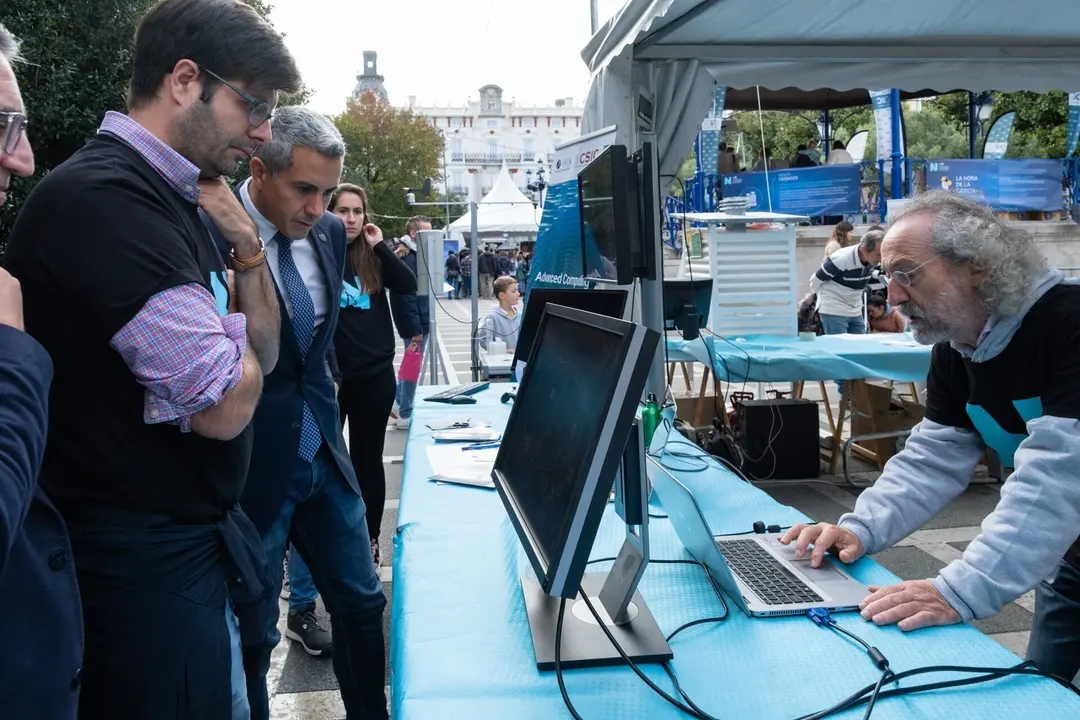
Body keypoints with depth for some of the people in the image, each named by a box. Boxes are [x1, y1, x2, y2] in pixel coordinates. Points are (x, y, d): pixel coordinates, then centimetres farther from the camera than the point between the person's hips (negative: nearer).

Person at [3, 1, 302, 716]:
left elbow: (262, 355, 13)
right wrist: (229, 336, -4)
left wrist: (246, 246, -1)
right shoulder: (102, 197, -22)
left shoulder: (175, 200, 9)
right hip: (144, 561, -9)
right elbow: (224, 407, -25)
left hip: (195, 537, 9)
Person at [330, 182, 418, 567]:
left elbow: (409, 285, -6)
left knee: (368, 459, 12)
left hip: (374, 375, 3)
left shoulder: (372, 256, 7)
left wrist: (379, 245, -8)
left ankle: (370, 539, 24)